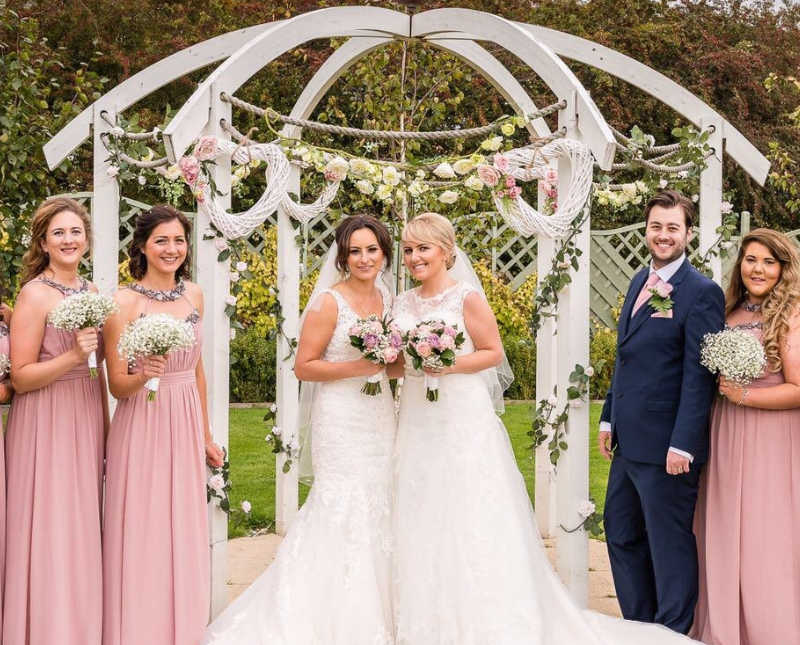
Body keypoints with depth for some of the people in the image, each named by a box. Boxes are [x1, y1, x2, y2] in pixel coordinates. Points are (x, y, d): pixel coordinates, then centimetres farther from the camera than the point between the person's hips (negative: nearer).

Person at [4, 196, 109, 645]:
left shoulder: (93, 293, 9)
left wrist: (105, 425, 14)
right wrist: (72, 356, -25)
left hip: (88, 421, 6)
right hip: (46, 425, -6)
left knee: (84, 530, 13)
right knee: (50, 534, -2)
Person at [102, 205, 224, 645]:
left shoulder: (194, 295, 7)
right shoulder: (124, 302, -9)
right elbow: (117, 385, -7)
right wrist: (144, 376, -28)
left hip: (186, 428, 5)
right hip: (142, 429, -5)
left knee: (184, 536, 10)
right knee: (142, 538, 0)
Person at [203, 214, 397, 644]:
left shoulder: (387, 298, 11)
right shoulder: (329, 302, -9)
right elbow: (304, 367, -10)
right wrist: (357, 368, -18)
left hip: (380, 419, 7)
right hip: (341, 420, -6)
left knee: (378, 511, 9)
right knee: (343, 512, -5)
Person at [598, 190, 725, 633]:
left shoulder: (701, 292, -13)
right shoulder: (640, 282, 12)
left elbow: (699, 376, -17)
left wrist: (683, 444, -21)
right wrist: (609, 417, 15)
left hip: (666, 447, -9)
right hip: (628, 443, 9)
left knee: (669, 545, 4)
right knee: (621, 535, 18)